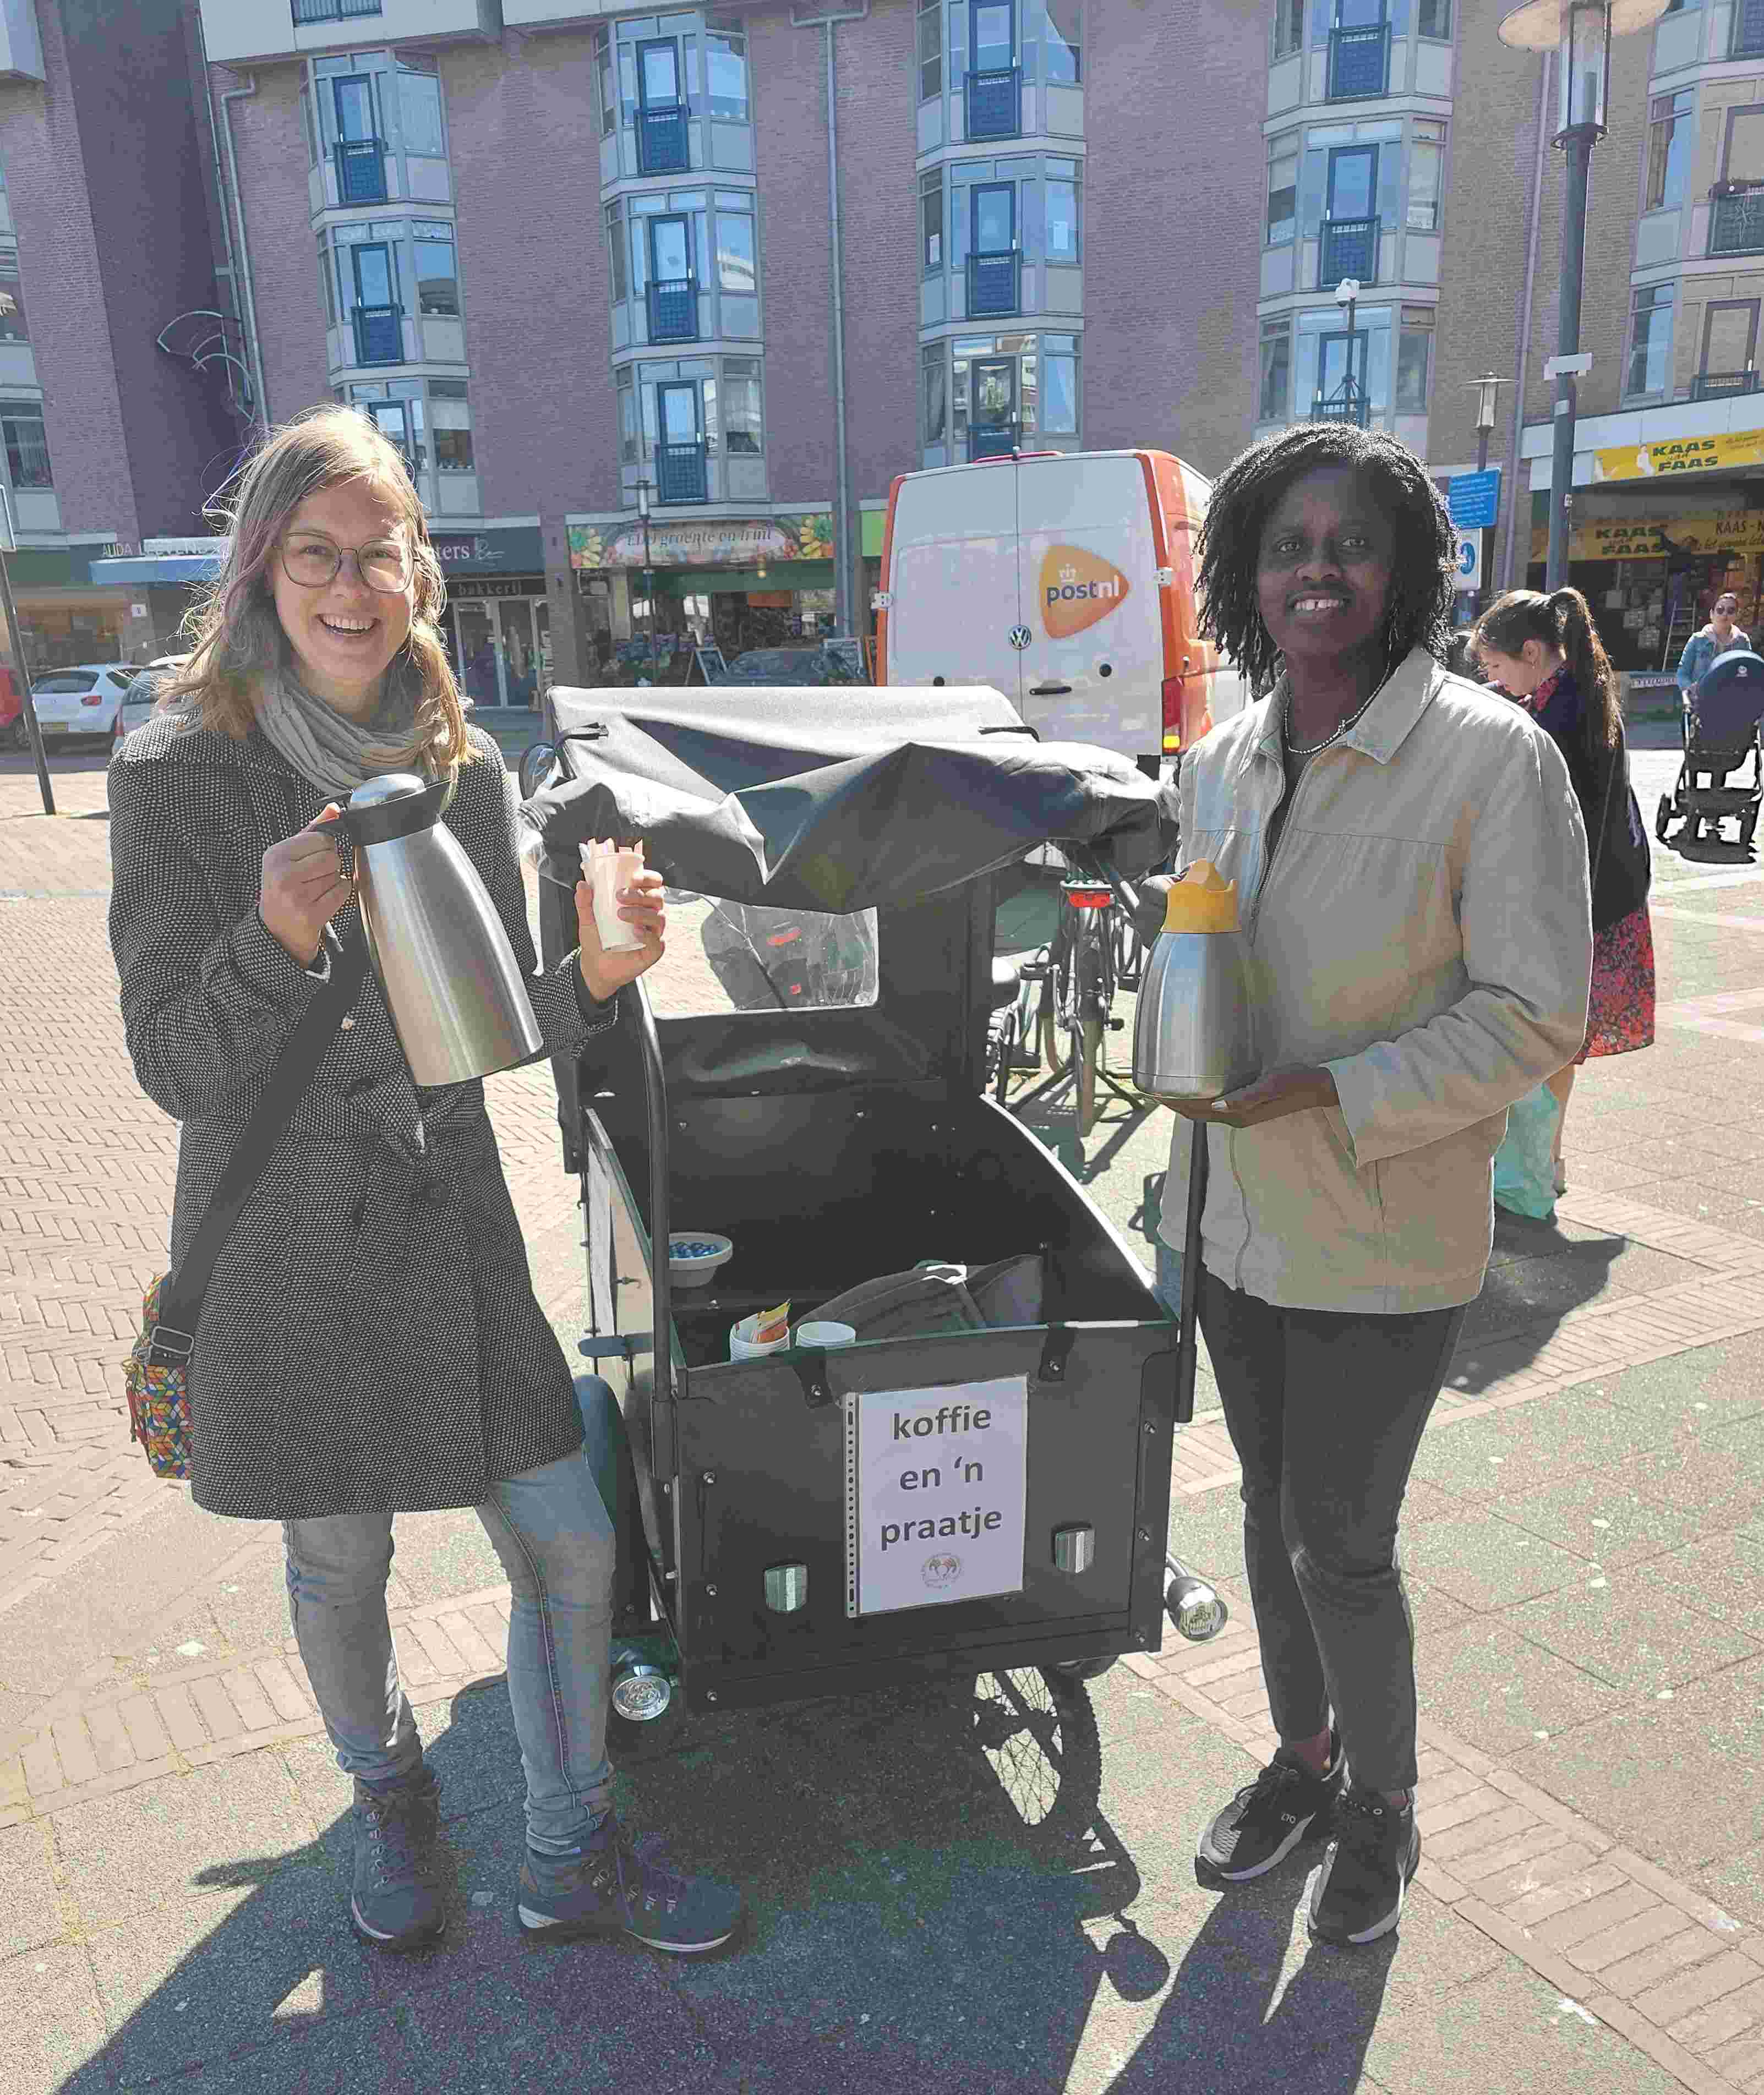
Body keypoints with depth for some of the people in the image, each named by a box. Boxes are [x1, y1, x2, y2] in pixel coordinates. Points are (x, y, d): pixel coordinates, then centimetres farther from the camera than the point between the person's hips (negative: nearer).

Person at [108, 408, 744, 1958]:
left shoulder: (464, 768, 2)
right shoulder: (182, 775, -10)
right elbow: (175, 1066, -11)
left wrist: (596, 977, -14)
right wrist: (276, 939, -30)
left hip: (454, 1222, 3)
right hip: (289, 1242, -3)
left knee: (570, 1549, 6)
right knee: (340, 1564, 16)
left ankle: (571, 1859, 30)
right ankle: (390, 1798, 47)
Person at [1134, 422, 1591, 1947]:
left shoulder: (1493, 757, -16)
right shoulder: (1218, 763, 3)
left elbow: (1537, 1015, -16)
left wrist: (1327, 1095, -24)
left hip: (1382, 1245, -5)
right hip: (1240, 1222, 6)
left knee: (1341, 1544, 7)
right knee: (1272, 1515, 20)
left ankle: (1385, 1803, 35)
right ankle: (1304, 1759, 44)